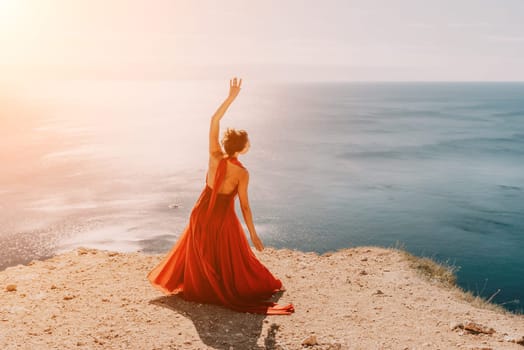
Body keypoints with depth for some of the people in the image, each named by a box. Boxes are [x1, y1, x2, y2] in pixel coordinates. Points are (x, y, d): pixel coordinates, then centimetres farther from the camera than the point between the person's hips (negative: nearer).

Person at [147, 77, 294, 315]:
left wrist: (231, 97, -8)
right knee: (232, 258, 16)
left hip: (202, 213, 4)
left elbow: (214, 120, -7)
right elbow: (244, 206, -15)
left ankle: (197, 289, 39)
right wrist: (253, 234, -5)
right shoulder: (242, 173, -19)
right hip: (223, 218, -3)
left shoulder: (215, 157, -13)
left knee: (198, 255, 23)